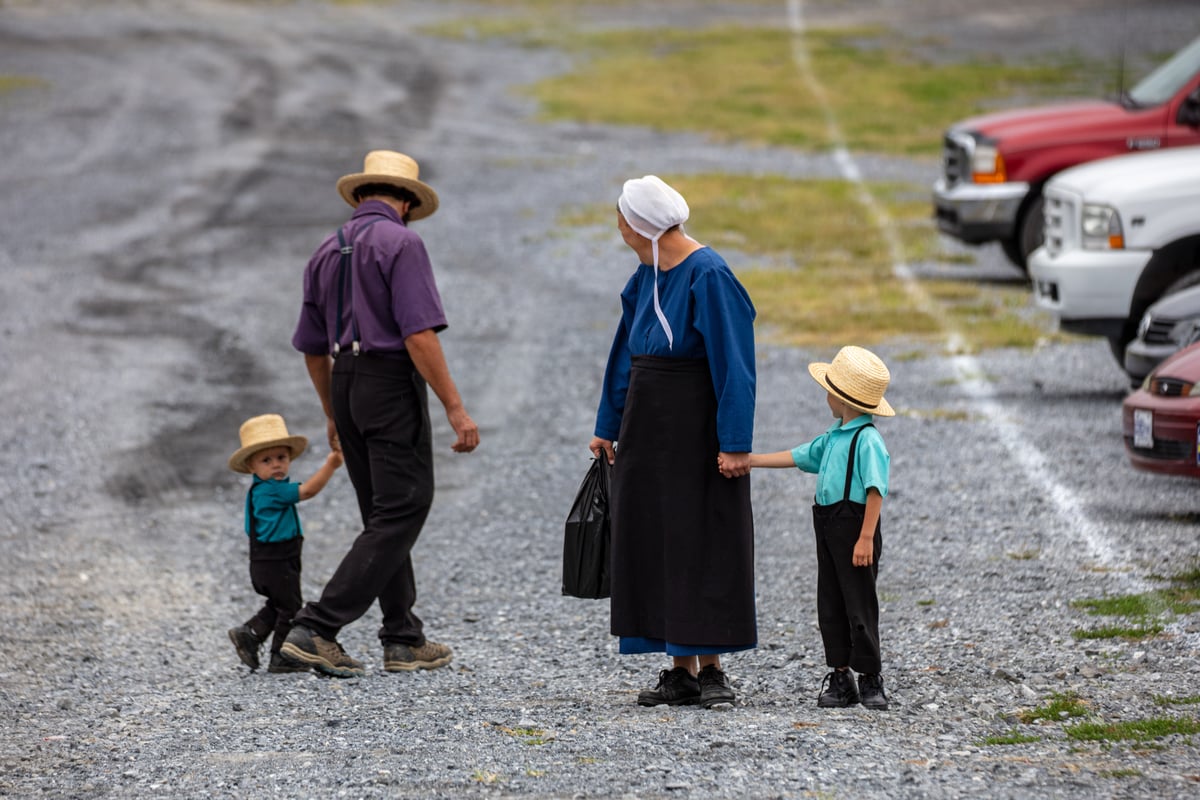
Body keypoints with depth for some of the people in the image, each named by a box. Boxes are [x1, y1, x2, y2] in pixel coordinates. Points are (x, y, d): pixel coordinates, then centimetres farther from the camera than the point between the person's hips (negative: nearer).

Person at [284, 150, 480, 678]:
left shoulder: (328, 252, 14)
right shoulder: (400, 243, -9)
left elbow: (312, 348, 19)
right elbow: (419, 334, -18)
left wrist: (333, 416, 31)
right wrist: (455, 409, -16)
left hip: (346, 384, 8)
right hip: (393, 381, -8)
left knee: (383, 516, 14)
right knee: (400, 515, -6)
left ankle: (403, 640, 14)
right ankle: (317, 627, -15)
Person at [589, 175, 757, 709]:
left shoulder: (709, 277, -15)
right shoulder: (646, 277, 10)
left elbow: (733, 363, -17)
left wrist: (734, 444, -21)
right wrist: (609, 426, 18)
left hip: (695, 429, -8)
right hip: (647, 434, 8)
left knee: (703, 542, -3)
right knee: (652, 542, 7)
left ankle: (711, 669, 4)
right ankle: (680, 671, 11)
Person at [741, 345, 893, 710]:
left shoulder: (867, 440, -16)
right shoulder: (835, 437, 12)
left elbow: (875, 490, -20)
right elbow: (799, 456, 23)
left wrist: (866, 538, -23)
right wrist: (751, 460, 22)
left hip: (855, 527, -9)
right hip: (829, 528, 9)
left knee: (859, 604, -2)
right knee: (830, 604, 10)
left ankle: (870, 679, 7)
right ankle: (840, 676, 17)